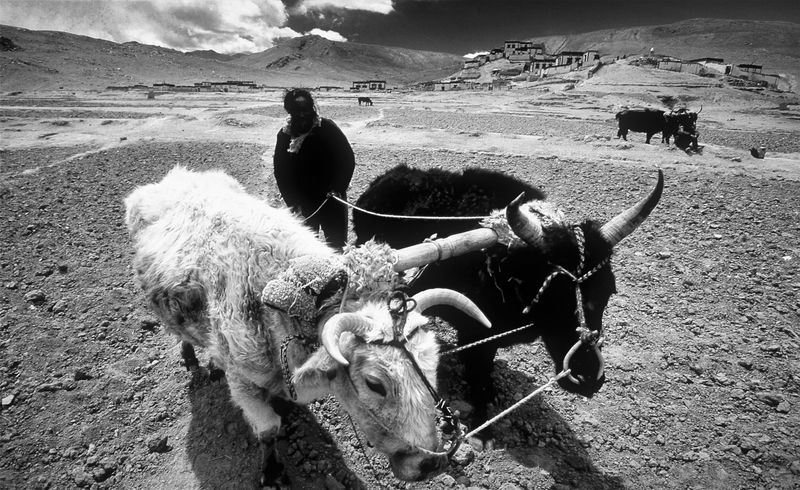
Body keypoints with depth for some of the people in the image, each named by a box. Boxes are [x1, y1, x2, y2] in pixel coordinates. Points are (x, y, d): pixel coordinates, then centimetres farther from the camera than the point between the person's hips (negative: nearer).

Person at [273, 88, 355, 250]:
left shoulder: (327, 128, -9)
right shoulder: (284, 135, 4)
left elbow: (347, 158, -8)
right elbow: (280, 170, 8)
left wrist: (337, 188, -18)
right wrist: (292, 201, -2)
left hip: (331, 199, -3)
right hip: (303, 202, 4)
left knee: (336, 243, -2)